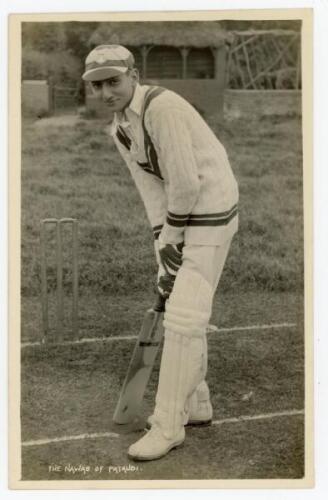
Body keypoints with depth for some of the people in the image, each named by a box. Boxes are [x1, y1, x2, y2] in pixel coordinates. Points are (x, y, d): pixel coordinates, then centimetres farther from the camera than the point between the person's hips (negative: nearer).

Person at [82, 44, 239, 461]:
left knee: (183, 317, -9)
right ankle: (194, 404, 30)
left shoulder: (162, 107, -24)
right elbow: (151, 190, 3)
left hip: (211, 213, -9)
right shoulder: (118, 129, 6)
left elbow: (186, 182, -23)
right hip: (182, 215, 9)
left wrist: (170, 237, -9)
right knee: (181, 309, 15)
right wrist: (164, 252, -5)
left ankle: (168, 425, 2)